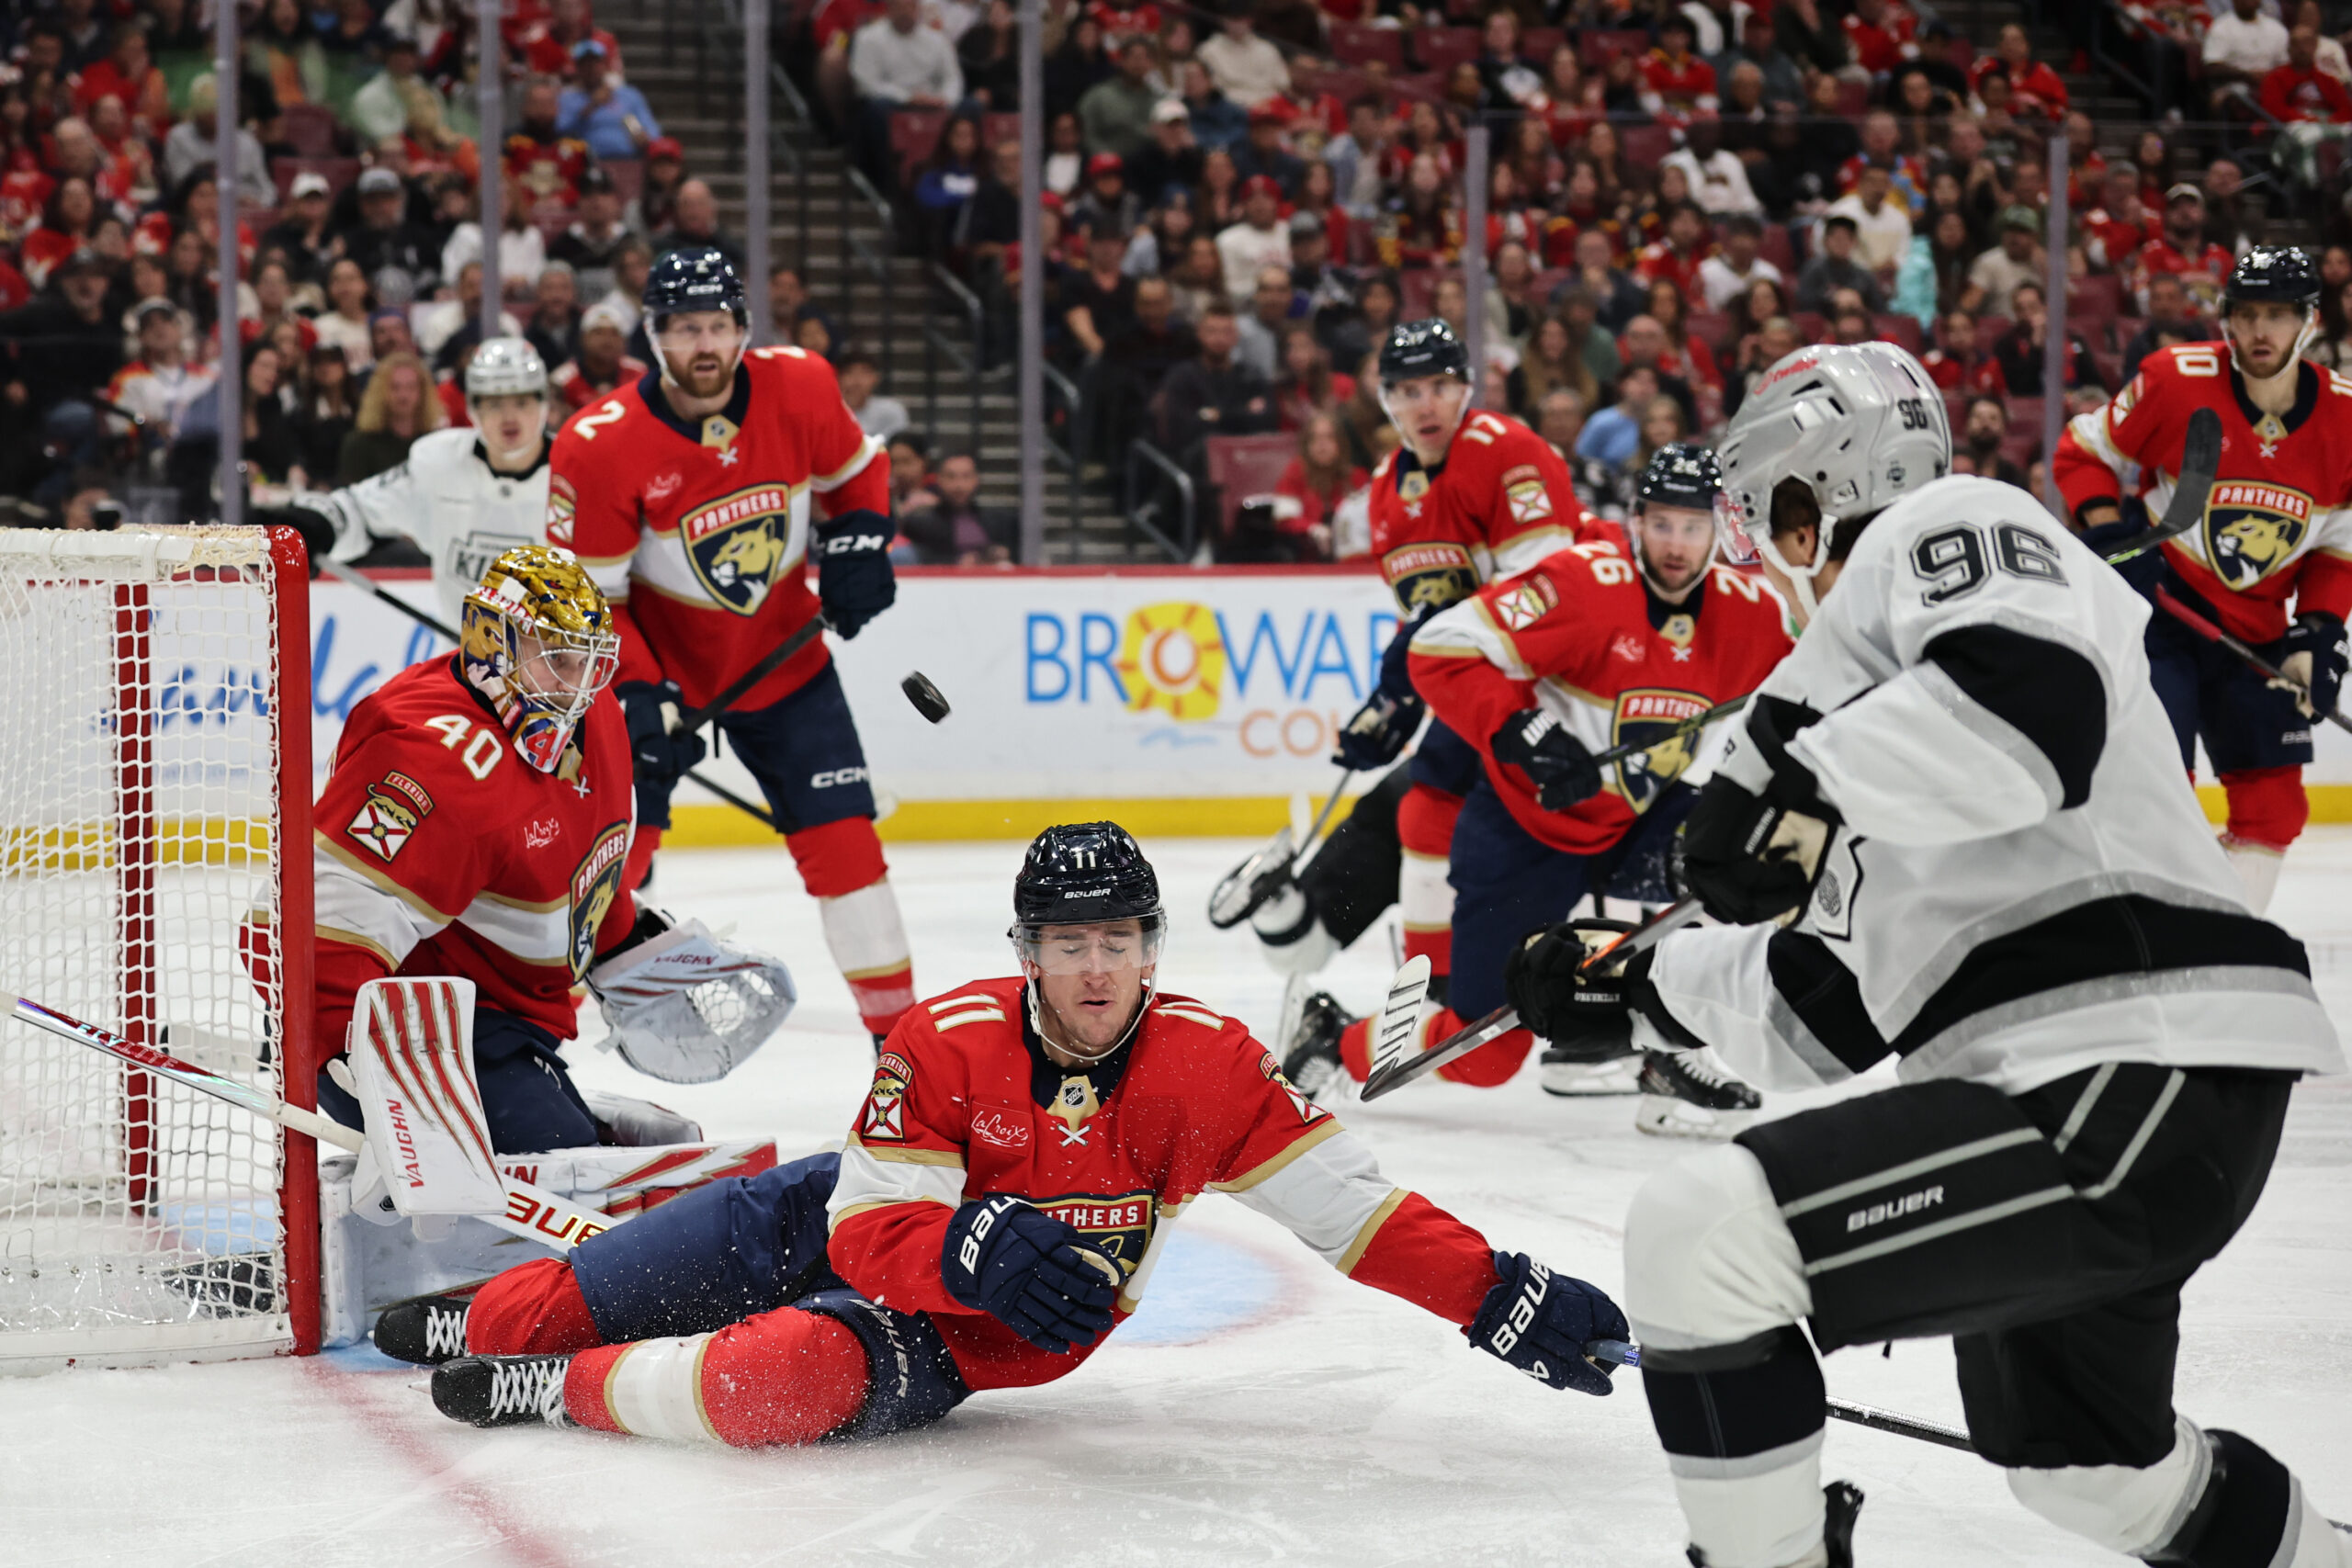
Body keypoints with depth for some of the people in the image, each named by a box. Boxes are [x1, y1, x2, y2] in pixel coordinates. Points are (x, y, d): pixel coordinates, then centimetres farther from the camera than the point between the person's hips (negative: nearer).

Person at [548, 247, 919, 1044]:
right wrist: (639, 694, -26)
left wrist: (857, 543, -9)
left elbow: (855, 469, 8)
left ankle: (899, 1025, 8)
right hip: (658, 664, -2)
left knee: (841, 835, -2)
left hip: (783, 657, 3)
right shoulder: (600, 446, -23)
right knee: (615, 837, -10)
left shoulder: (800, 388, -13)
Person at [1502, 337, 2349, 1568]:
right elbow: (1832, 1004, 27)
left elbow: (2035, 699, -26)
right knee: (2074, 1450, 32)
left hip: (2123, 1079, -11)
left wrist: (1804, 789, -23)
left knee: (1702, 1233, -19)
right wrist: (1635, 991, 28)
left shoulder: (1950, 527, -2)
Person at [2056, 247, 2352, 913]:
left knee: (2273, 801, 8)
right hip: (2156, 598, -5)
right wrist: (2111, 537, -18)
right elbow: (2082, 452, -4)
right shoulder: (2176, 380, -17)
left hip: (2253, 622, 5)